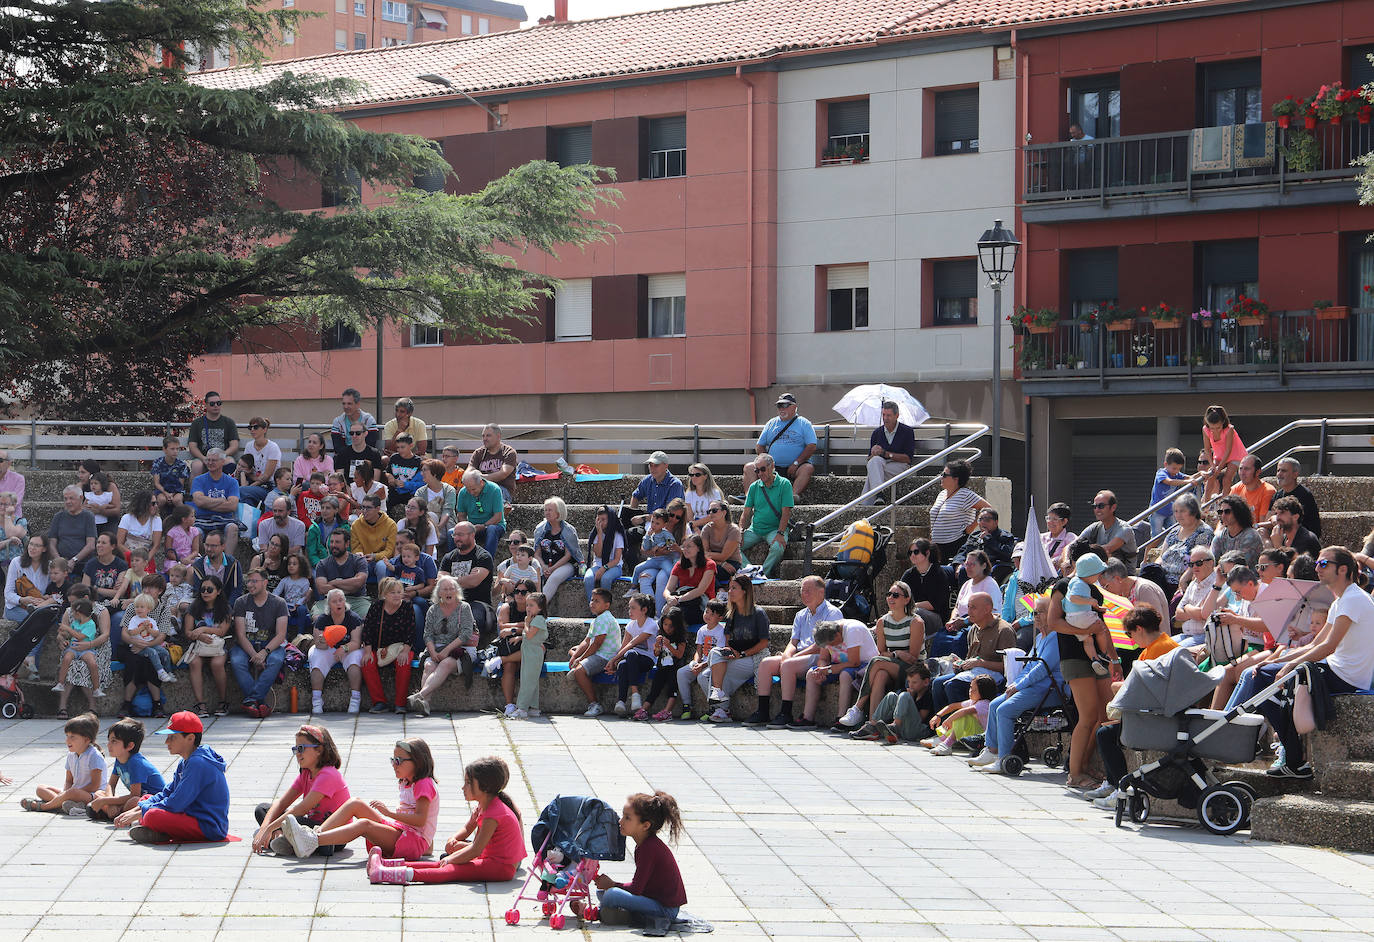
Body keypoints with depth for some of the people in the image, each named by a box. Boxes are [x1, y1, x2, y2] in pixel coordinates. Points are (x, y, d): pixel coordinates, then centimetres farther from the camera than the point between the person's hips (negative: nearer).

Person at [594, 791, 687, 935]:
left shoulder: (649, 848, -22)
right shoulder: (646, 844, 9)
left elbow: (636, 889, -20)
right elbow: (640, 884, 14)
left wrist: (612, 885, -5)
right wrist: (612, 885, 4)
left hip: (666, 909, -11)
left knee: (611, 895, -27)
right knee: (602, 891, 15)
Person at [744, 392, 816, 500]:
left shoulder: (804, 423, 6)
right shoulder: (771, 423, 19)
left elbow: (811, 446, -4)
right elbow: (759, 446, 20)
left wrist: (796, 463, -14)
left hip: (793, 468, -4)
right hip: (772, 466, 4)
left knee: (808, 468, -34)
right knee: (749, 467, -15)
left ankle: (794, 494, -52)